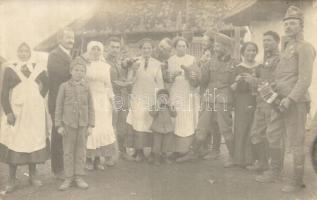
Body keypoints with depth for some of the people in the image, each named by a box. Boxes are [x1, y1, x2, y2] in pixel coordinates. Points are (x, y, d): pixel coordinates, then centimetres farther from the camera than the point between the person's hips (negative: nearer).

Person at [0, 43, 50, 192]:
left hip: (35, 112, 2)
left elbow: (46, 84, 20)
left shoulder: (38, 69, 4)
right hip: (16, 112, -2)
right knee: (14, 143, -1)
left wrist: (40, 97, 8)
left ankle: (33, 176, 21)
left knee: (34, 142, 7)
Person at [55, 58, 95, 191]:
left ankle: (79, 177, 19)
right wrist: (59, 125, -4)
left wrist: (91, 125, 0)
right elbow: (59, 107, 0)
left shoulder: (86, 87, 3)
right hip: (68, 123, -1)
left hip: (83, 124, 1)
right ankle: (68, 178, 17)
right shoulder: (64, 86, -1)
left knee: (81, 151, 7)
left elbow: (90, 107, 4)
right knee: (68, 151, 6)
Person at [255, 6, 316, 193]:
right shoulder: (286, 47, 18)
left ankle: (297, 181, 14)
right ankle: (274, 172, 29)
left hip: (296, 102, -8)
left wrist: (290, 99, -21)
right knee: (273, 137, 13)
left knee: (295, 142, 1)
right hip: (280, 100, 8)